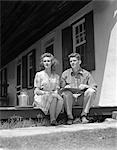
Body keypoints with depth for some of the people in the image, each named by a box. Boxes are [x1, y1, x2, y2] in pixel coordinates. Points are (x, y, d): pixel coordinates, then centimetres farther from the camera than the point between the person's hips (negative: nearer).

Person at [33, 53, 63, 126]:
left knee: (60, 99, -31)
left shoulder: (56, 76, 14)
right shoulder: (39, 74, 5)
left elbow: (57, 90, 9)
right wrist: (46, 93, -17)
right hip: (40, 98, -3)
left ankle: (54, 119, -27)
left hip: (53, 97, 3)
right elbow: (36, 91, -1)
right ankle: (52, 119, -27)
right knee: (53, 97, -34)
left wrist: (55, 93, -15)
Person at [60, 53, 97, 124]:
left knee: (91, 91, -26)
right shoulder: (65, 74, 9)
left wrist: (85, 86, -18)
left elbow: (94, 88, 2)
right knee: (66, 92, -32)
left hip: (82, 98, 1)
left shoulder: (86, 74, 7)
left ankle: (84, 115, -18)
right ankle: (70, 117, -21)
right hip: (70, 98, 0)